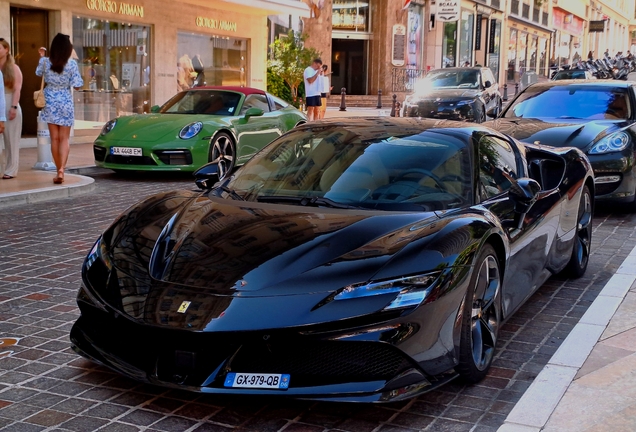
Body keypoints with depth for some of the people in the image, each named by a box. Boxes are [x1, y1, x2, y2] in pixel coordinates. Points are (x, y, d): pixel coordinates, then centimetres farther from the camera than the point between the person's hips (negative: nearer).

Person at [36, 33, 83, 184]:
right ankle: (61, 170, -15)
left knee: (54, 138, 9)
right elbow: (77, 85, -12)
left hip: (50, 103, 2)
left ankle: (59, 171, 14)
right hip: (65, 103, -2)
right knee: (64, 139, 3)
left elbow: (38, 73, 16)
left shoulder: (45, 62, -5)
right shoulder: (72, 64, -13)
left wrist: (41, 57, 26)